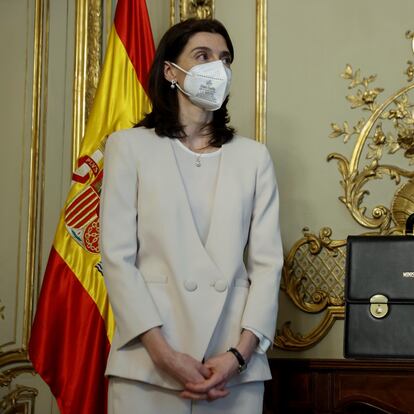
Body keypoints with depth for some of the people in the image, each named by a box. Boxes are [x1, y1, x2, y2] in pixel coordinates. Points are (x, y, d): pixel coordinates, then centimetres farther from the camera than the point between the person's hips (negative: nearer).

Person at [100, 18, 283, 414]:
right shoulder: (129, 146, 5)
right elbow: (117, 256, -3)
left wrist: (240, 354, -9)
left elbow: (267, 261, 4)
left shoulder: (254, 156, 11)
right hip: (148, 361, -2)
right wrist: (163, 353, -12)